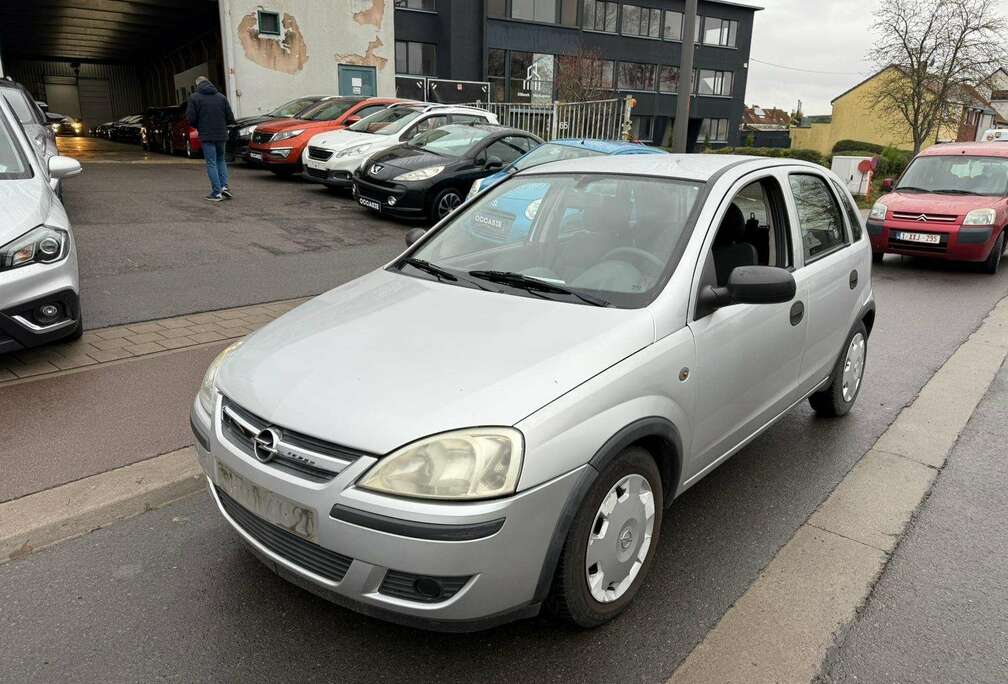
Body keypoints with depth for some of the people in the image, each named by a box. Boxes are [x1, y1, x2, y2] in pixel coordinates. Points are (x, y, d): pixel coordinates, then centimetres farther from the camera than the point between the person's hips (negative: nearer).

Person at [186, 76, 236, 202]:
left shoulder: (194, 97, -3)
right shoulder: (221, 97, 6)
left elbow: (191, 118, -8)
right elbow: (230, 118, 3)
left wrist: (199, 127, 12)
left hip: (206, 136, -3)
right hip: (221, 135, 3)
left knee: (211, 163, 2)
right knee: (221, 160, 20)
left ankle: (216, 193, 0)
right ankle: (224, 186, 5)